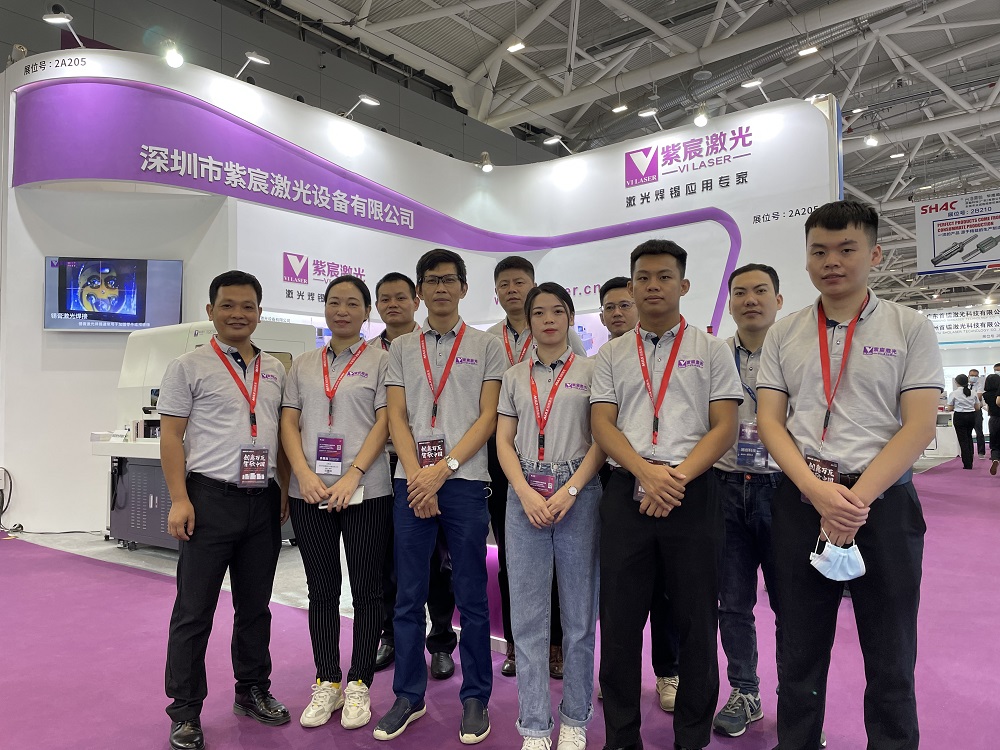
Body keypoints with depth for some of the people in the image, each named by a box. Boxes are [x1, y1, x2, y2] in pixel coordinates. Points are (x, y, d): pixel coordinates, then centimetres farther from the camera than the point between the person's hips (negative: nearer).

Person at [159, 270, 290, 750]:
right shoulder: (189, 367, -1)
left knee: (255, 606, 16)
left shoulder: (275, 371, 13)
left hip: (263, 503, 5)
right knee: (194, 611, 3)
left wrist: (284, 489, 10)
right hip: (210, 499, -4)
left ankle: (253, 691, 31)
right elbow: (171, 437, -5)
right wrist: (179, 500, -12)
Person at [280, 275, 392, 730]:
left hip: (365, 491, -3)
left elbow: (384, 422, -6)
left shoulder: (380, 360, 2)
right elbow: (289, 422, 8)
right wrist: (303, 474, -8)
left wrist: (353, 475, -16)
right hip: (309, 492, 4)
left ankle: (359, 685, 18)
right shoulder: (303, 365, 13)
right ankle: (327, 683, 24)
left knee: (366, 590, 4)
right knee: (322, 589, 11)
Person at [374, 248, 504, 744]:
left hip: (464, 481, -2)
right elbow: (396, 417, 6)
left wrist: (442, 470, -11)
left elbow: (487, 417, -2)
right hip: (412, 482, 3)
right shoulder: (401, 349, 12)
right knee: (408, 596, 9)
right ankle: (408, 697, 23)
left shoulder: (486, 346, 5)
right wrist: (416, 477, -7)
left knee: (471, 596, 5)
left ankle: (475, 698, 20)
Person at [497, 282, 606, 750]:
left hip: (578, 491, -2)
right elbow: (503, 441, 7)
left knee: (579, 611, 5)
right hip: (524, 493, 2)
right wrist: (527, 493, -8)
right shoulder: (514, 377, 12)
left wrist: (569, 492, -13)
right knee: (527, 612, 3)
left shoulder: (591, 371, 5)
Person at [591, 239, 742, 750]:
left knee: (696, 622, 7)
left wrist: (677, 476, -15)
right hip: (625, 493, 2)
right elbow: (602, 425, 2)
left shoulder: (711, 351, 5)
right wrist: (646, 472, -14)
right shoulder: (611, 355, 11)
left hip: (692, 494, -1)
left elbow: (724, 427, -2)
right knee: (619, 620, 8)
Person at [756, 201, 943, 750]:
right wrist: (817, 491, -14)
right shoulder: (783, 335, 6)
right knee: (800, 648, 14)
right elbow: (770, 421, 1)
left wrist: (858, 497, -16)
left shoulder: (910, 329, 1)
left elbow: (919, 425, -7)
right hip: (800, 501, 2)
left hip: (884, 501, -1)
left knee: (889, 653, 11)